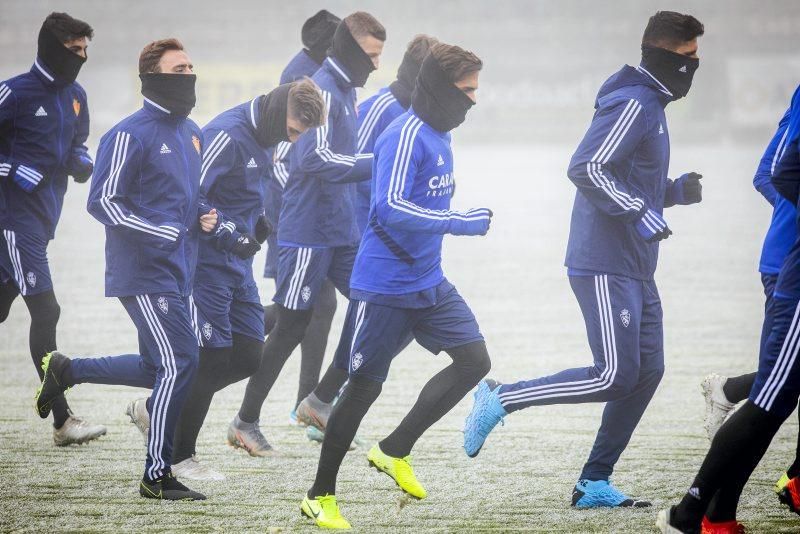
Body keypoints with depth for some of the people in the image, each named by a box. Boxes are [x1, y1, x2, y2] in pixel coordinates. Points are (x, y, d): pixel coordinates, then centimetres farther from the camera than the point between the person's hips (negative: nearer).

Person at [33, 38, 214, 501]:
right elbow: (102, 202, -14)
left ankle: (66, 371, 32)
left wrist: (208, 217, 3)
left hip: (179, 273, 9)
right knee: (179, 364, -11)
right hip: (143, 275, -9)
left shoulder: (192, 133, 13)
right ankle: (158, 476, -2)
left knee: (159, 369, 14)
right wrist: (161, 233, -21)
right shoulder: (131, 135, -12)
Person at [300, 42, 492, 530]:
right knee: (365, 386, -1)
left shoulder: (439, 136, 10)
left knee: (474, 360, -1)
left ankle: (394, 451, 10)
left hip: (429, 283, 8)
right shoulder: (406, 137, -19)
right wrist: (464, 223, -26)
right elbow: (391, 209, -28)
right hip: (385, 286, -8)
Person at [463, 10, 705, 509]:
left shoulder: (650, 105, 18)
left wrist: (673, 191, 12)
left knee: (647, 372, 6)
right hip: (605, 266, -10)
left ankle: (595, 484, 10)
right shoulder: (632, 105, -14)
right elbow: (585, 169, -24)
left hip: (636, 271, 10)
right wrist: (639, 211, -27)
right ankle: (501, 398, -2)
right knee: (615, 375, -13)